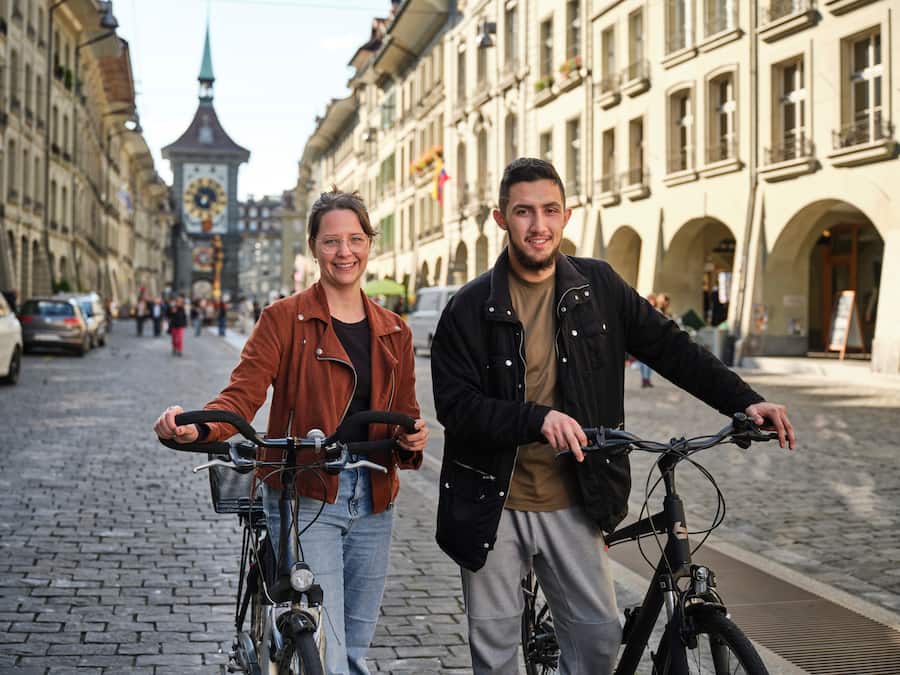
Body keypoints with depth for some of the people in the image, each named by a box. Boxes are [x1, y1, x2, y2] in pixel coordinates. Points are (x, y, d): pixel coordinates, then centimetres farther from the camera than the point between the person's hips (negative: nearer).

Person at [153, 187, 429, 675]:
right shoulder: (285, 318, -3)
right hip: (305, 499, -5)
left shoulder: (394, 330, 10)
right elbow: (242, 395, -13)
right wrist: (197, 426, -34)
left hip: (373, 502, 5)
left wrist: (413, 440, -8)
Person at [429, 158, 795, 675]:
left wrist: (744, 401, -6)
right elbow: (455, 405, -14)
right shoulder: (470, 308, -6)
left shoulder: (599, 285, 2)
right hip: (494, 505, -2)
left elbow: (669, 348, 4)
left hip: (573, 502, 2)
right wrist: (538, 418, -29)